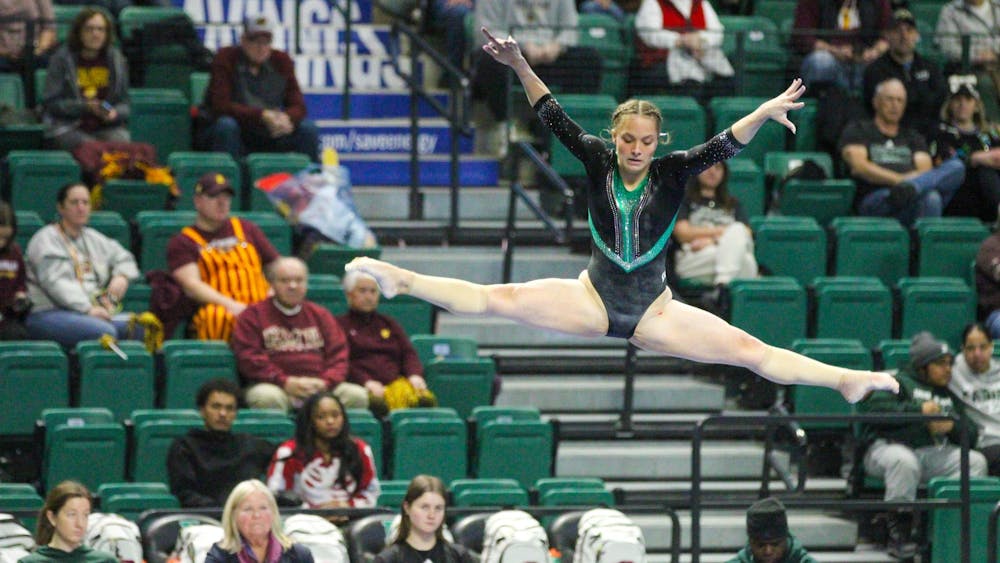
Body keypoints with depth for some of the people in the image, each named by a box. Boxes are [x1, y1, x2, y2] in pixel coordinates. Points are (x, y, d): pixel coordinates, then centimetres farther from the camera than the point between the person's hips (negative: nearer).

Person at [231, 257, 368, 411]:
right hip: (274, 385, -3)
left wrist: (325, 382, -8)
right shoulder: (253, 315, 12)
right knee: (266, 398, -40)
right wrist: (285, 382, -13)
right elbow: (248, 357, 0)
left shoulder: (320, 316, 23)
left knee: (358, 395, -24)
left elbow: (338, 354, 15)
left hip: (318, 385, 3)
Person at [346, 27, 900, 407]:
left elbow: (723, 146, -21)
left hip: (652, 310, -1)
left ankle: (847, 380, -14)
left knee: (748, 349, -9)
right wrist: (520, 67, -23)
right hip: (595, 297, 1)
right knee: (501, 299, -13)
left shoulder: (672, 172, -8)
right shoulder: (598, 162, -4)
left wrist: (765, 113, -38)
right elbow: (556, 120, -12)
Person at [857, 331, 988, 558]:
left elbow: (971, 435, 21)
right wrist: (918, 410, -11)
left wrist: (952, 427, -4)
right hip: (889, 447, -5)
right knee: (904, 461, -40)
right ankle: (898, 533, -32)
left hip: (935, 453, 5)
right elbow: (873, 407, -8)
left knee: (976, 461, -19)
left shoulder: (949, 395, 30)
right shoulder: (901, 383, 12)